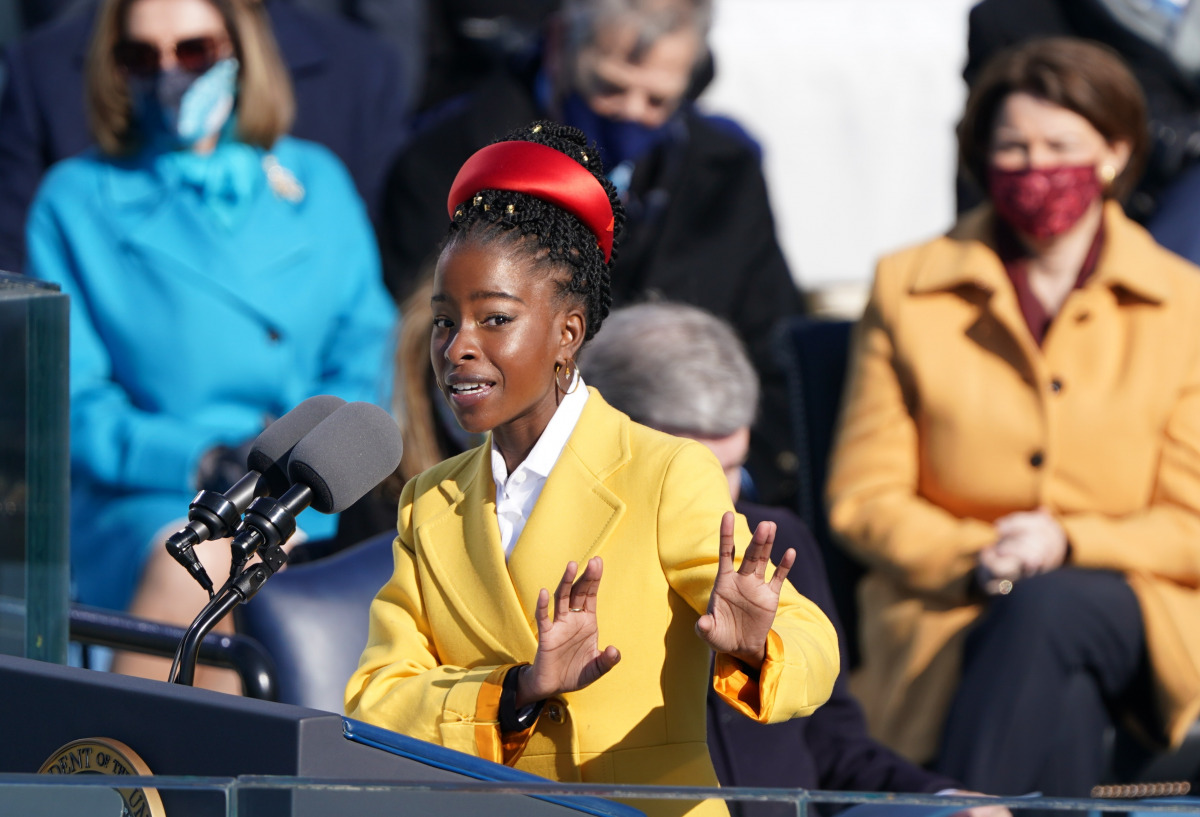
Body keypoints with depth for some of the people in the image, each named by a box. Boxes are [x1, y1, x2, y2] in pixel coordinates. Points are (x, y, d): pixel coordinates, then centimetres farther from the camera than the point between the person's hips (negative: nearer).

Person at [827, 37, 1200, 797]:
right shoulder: (909, 289, 9)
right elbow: (863, 498, 7)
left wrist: (1069, 545, -14)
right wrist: (972, 559, -12)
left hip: (1136, 622, 0)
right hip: (949, 617, 0)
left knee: (1048, 609, -37)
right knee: (1061, 705, -36)